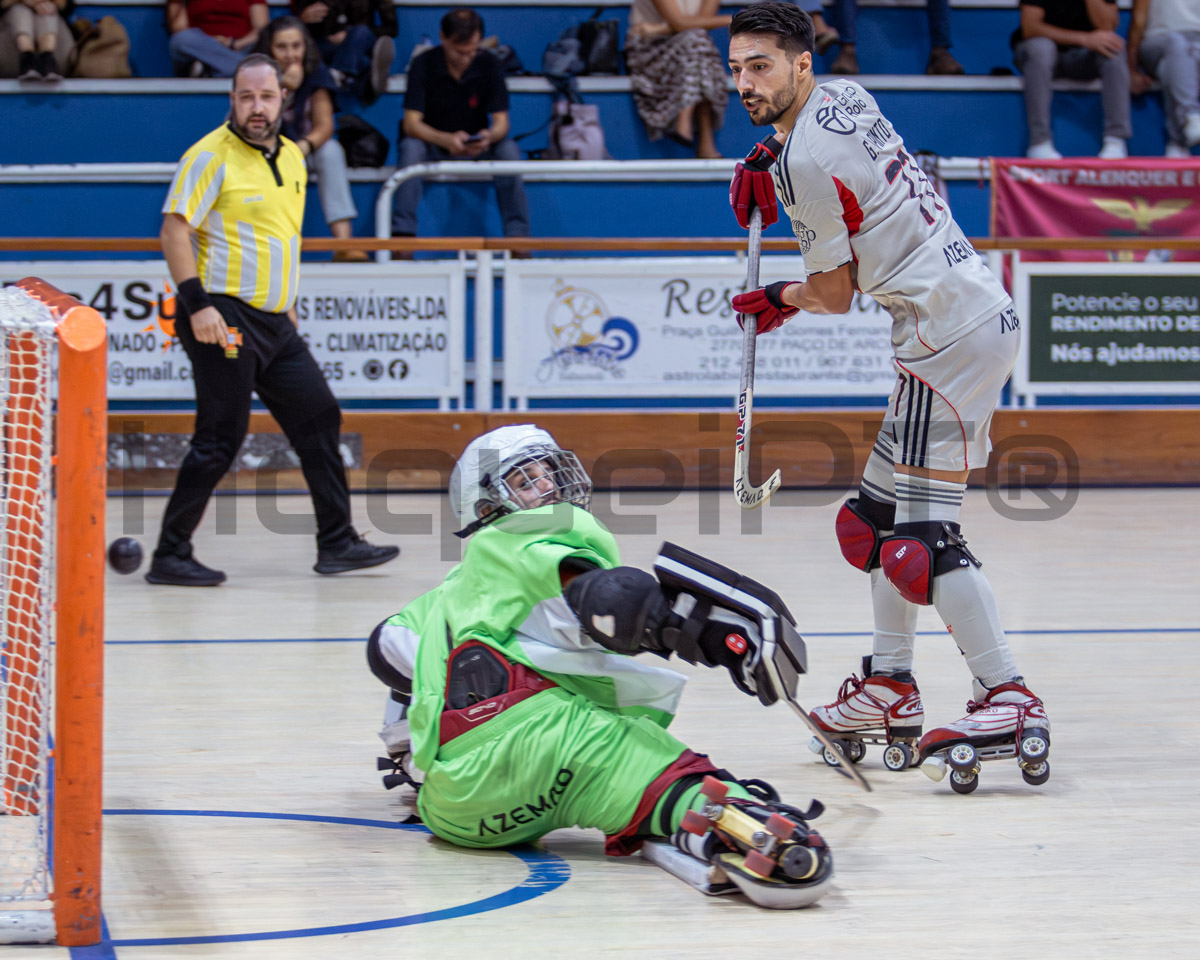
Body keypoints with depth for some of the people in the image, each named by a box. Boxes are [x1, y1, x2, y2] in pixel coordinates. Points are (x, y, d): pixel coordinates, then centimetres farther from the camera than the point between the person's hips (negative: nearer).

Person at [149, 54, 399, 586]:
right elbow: (175, 228, -16)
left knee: (319, 418, 8)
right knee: (221, 439, -7)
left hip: (274, 322, 8)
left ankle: (336, 543, 17)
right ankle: (169, 556, 1)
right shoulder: (211, 156, -11)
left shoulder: (292, 156, 13)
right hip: (223, 318, -8)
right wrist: (197, 304, -24)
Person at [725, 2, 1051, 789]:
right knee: (882, 510, 15)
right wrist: (770, 163, 18)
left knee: (922, 532, -12)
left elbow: (835, 294, -6)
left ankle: (1008, 698, -13)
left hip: (950, 333, -10)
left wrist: (780, 301, 16)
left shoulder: (809, 161, -14)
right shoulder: (847, 97, 12)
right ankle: (891, 689, 20)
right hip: (981, 307, 10)